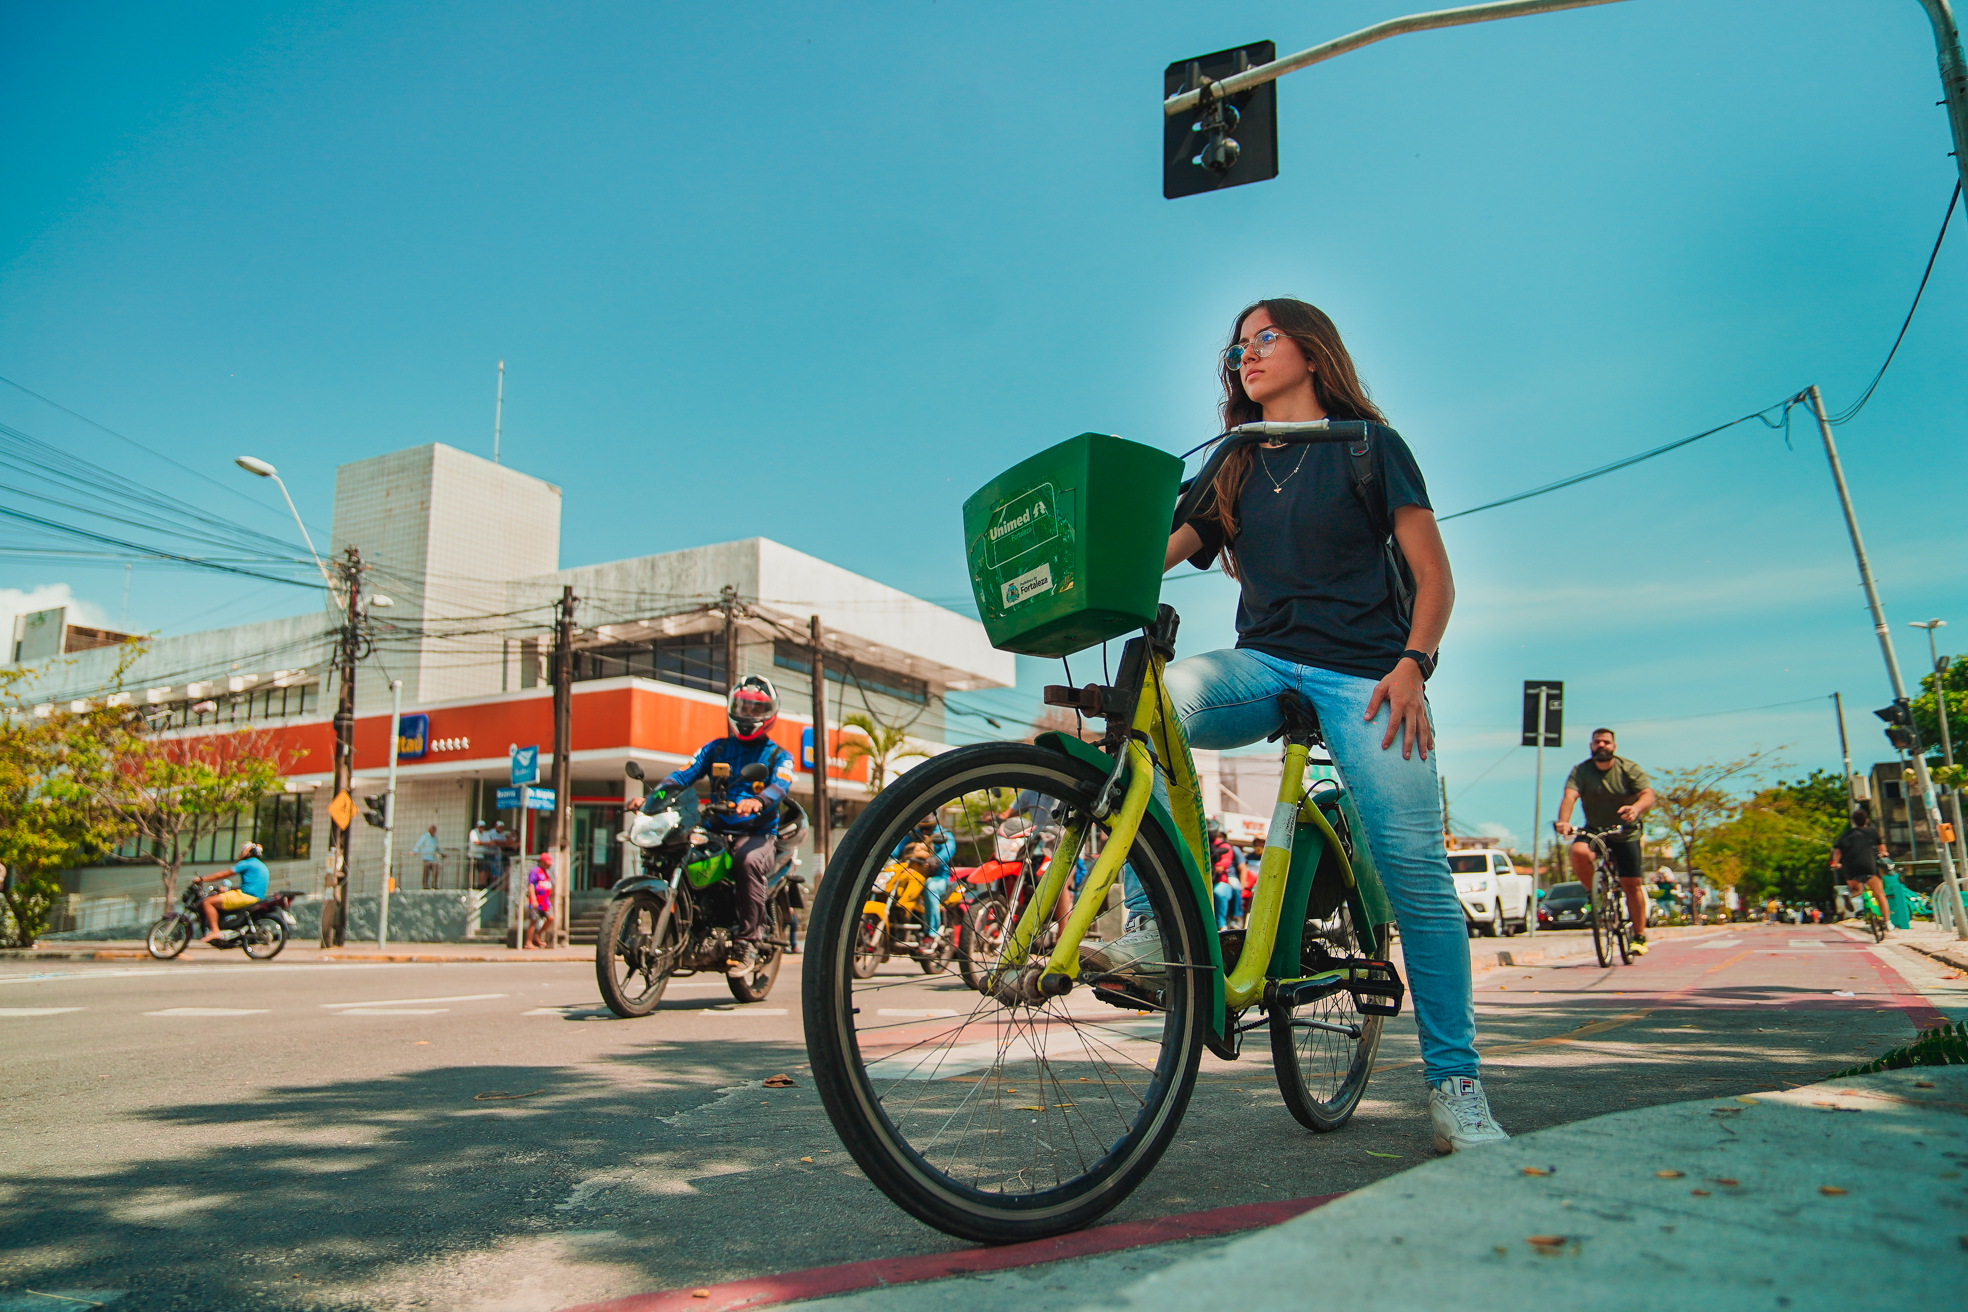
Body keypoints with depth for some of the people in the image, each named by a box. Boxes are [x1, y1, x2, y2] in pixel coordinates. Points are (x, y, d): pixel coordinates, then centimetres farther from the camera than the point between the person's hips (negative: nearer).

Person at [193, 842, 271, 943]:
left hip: (246, 896, -10)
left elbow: (221, 874, -5)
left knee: (207, 902, -11)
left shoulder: (247, 863, -5)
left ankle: (215, 931, -20)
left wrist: (201, 879, 4)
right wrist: (227, 889, 27)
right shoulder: (261, 865, 22)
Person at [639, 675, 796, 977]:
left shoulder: (779, 755, 9)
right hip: (716, 831, 3)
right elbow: (684, 773, 7)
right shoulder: (716, 748, 20)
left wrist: (758, 800, -36)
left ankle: (747, 942, -29)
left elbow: (781, 785, -13)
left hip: (758, 834, -3)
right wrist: (655, 794, -14)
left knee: (750, 861, -36)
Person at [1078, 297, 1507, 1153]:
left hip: (1361, 673, -3)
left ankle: (1455, 1083, 4)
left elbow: (1434, 577, 2)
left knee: (1415, 874, -12)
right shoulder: (1234, 469, 19)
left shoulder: (1369, 445, 8)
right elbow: (1149, 553, 5)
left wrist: (1411, 665, -14)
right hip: (1264, 665, 3)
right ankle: (1156, 930, -28)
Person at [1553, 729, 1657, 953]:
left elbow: (1648, 794, -24)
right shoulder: (1581, 770, -10)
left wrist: (1636, 808, -48)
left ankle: (1640, 936, 10)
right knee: (1579, 852, -31)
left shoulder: (1629, 769, -10)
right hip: (1594, 830, 1)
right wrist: (1563, 821, -45)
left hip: (1626, 833, 0)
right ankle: (1594, 893, -6)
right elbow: (1570, 796, -25)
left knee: (1631, 884, -3)